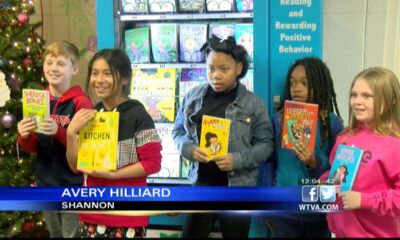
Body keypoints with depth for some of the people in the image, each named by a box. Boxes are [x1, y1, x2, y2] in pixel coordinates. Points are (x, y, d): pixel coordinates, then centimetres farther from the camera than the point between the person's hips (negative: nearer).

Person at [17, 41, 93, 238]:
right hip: (45, 183, 6)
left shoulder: (81, 102, -14)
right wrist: (24, 137, -13)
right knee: (54, 234, 22)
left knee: (73, 234, 7)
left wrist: (58, 131, -29)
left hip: (74, 185, -5)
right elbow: (33, 148, 8)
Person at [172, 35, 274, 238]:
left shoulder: (254, 104, -6)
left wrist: (237, 159, -20)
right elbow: (178, 131, 10)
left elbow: (265, 144, -5)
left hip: (238, 186, -2)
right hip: (201, 182, 2)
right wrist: (190, 149, -11)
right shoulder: (193, 97, 2)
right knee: (191, 234, 11)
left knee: (236, 234, 14)